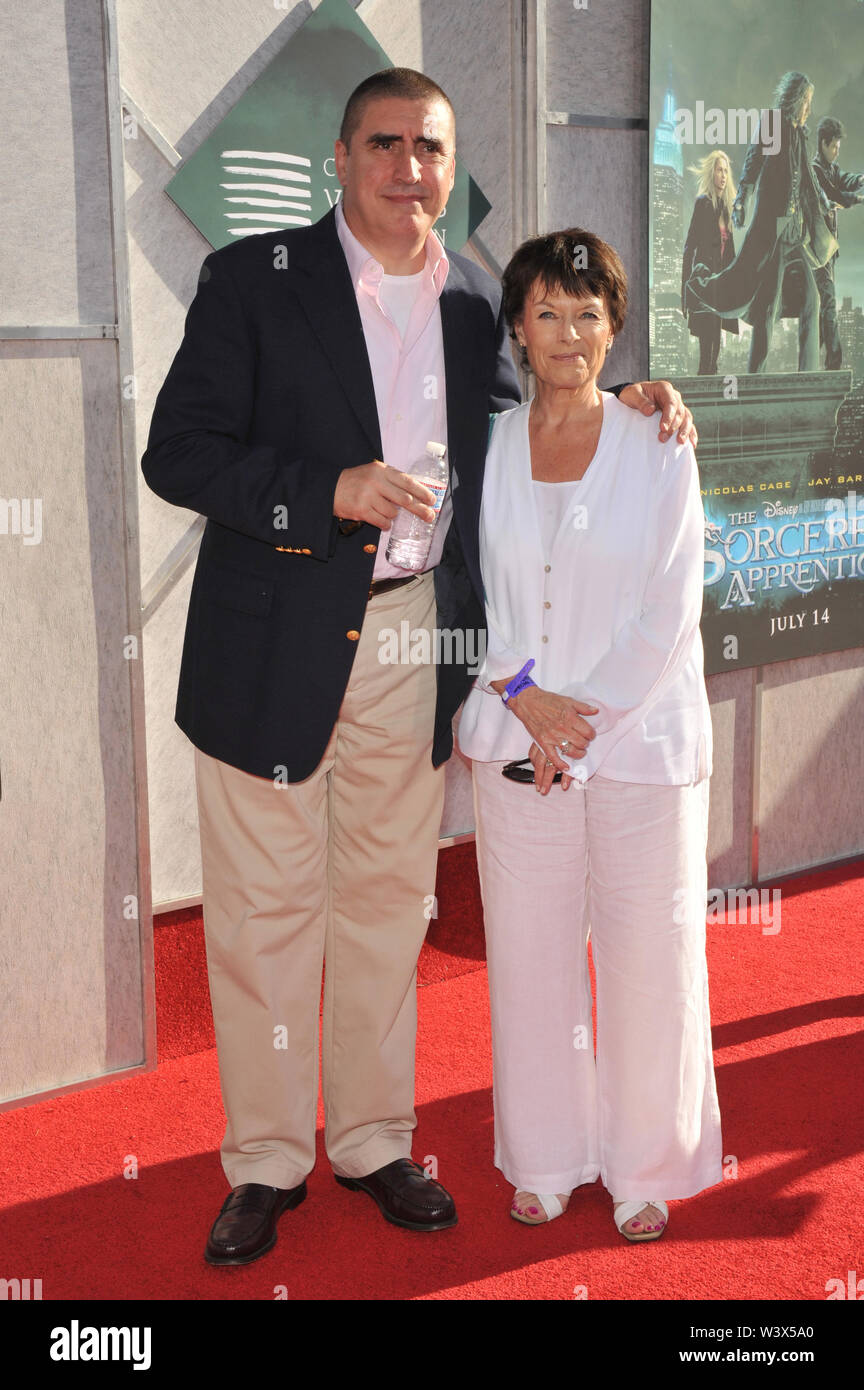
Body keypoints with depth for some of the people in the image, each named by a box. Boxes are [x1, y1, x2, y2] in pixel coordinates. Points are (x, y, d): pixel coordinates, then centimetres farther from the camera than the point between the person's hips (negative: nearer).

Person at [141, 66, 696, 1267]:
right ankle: (266, 1163, 22)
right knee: (267, 909, 5)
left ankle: (372, 1140, 30)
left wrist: (621, 405, 4)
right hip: (275, 646, -3)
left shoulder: (479, 304, 9)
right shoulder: (252, 280, -4)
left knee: (388, 901, 13)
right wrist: (328, 491, -21)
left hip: (413, 641, 4)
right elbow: (177, 453, -9)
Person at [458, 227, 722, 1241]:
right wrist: (526, 695, -9)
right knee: (530, 956, 9)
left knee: (649, 960, 4)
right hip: (516, 744, 2)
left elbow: (667, 617, -5)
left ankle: (645, 1167, 24)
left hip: (642, 741, -2)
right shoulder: (486, 447, 5)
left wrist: (584, 719, -10)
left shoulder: (659, 453, -1)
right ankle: (545, 1159, 27)